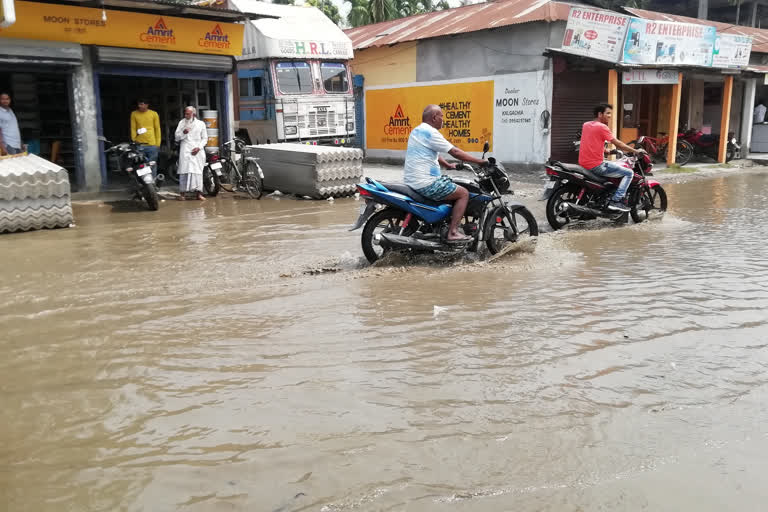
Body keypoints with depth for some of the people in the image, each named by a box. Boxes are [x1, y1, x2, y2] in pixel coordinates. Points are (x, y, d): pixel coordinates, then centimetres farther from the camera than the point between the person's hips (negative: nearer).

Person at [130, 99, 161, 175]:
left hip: (152, 144, 0)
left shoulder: (154, 114, 5)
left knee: (152, 166, 1)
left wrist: (158, 144, 2)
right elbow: (133, 129, 6)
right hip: (140, 145, 1)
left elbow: (157, 129, 6)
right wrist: (134, 141, -2)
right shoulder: (134, 114, 6)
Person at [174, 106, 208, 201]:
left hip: (197, 151, 0)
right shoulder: (182, 123, 13)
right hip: (185, 150, 0)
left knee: (198, 171, -4)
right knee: (184, 171, -8)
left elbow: (204, 138, 9)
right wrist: (183, 133, -10)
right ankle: (182, 193, -6)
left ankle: (199, 192, 0)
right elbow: (177, 138, 11)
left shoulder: (201, 124, 11)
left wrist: (199, 147, -6)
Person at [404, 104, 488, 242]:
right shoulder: (430, 132, -14)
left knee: (450, 184, 30)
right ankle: (453, 232, -10)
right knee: (464, 193, -5)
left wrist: (448, 165, 28)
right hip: (425, 184, -10)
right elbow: (455, 152, -15)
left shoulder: (417, 131, 17)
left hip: (411, 182, 10)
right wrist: (480, 161, -9)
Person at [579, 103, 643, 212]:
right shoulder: (602, 127, -11)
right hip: (596, 165, -9)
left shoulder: (586, 125, 13)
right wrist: (635, 151, 2)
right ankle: (616, 201, -12)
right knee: (629, 173, -4)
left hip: (583, 164, 9)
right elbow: (618, 144, -8)